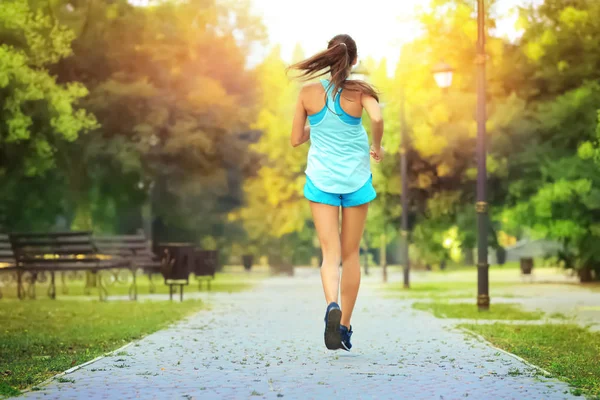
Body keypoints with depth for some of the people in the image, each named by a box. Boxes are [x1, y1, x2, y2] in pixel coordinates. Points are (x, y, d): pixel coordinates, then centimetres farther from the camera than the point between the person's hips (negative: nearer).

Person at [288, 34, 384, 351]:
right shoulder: (359, 91, -7)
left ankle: (332, 305, -31)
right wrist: (377, 147, -8)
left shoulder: (308, 92, -3)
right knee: (350, 253, 12)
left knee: (330, 252, -2)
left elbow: (296, 139, 2)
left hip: (321, 179, 0)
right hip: (356, 179, 0)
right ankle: (345, 326, 18)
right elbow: (377, 118, -26)